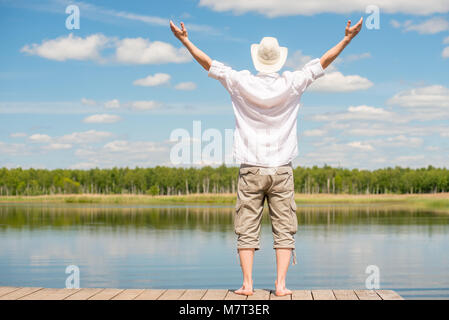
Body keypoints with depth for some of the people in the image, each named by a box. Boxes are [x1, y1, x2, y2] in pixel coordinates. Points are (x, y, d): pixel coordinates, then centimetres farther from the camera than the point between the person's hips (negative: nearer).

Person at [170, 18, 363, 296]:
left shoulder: (242, 83, -3)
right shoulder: (292, 84, -2)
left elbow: (210, 64, 4)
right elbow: (322, 63, 5)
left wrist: (185, 40, 13)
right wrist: (348, 38, 13)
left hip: (251, 171, 0)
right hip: (282, 170, 0)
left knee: (247, 229, 4)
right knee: (284, 229, 3)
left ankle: (247, 283, 0)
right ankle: (281, 284, -2)